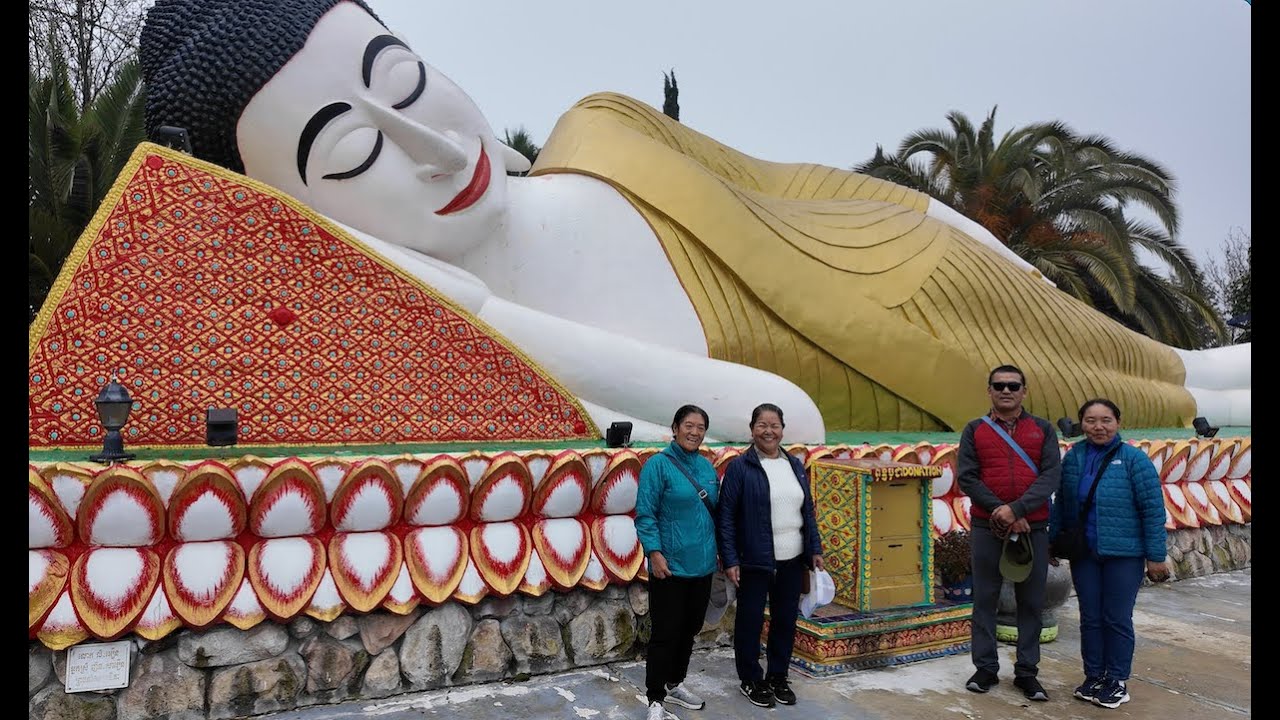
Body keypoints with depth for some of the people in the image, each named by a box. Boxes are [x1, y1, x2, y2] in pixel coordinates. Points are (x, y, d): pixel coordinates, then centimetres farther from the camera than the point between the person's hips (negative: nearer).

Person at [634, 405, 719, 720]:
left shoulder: (706, 466, 8)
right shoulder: (658, 465, -12)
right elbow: (645, 514, -14)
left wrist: (720, 550, 15)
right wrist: (654, 552, -21)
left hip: (702, 563, 7)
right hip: (671, 564, -7)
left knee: (690, 629, 17)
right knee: (666, 633, -1)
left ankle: (675, 685, 34)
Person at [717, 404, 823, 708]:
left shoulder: (795, 465, 8)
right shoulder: (739, 467, -10)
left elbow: (807, 511, 14)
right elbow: (725, 516, -10)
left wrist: (815, 548, 10)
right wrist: (729, 559, -14)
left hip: (792, 561, 5)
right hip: (754, 562, -5)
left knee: (785, 621, 15)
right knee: (750, 621, 9)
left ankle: (778, 677, 33)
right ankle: (750, 680, 27)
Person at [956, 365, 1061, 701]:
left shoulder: (1043, 429, 6)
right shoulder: (975, 430, 4)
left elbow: (1051, 475, -5)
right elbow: (966, 477, -3)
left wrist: (1017, 509, -17)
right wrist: (1001, 512, -13)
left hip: (1033, 528, 1)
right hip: (986, 527, 0)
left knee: (1031, 601, 7)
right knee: (985, 598, 5)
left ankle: (1027, 672, 19)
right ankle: (986, 668, 16)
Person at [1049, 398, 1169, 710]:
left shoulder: (1134, 459, -8)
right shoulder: (1072, 457, 3)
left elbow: (1153, 509, -8)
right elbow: (1061, 504, 9)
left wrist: (1156, 557, -9)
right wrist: (1052, 541, 11)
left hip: (1123, 554, -3)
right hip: (1084, 554, 3)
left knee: (1117, 619, 7)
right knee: (1090, 618, 13)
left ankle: (1117, 681, 23)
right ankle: (1094, 676, 27)